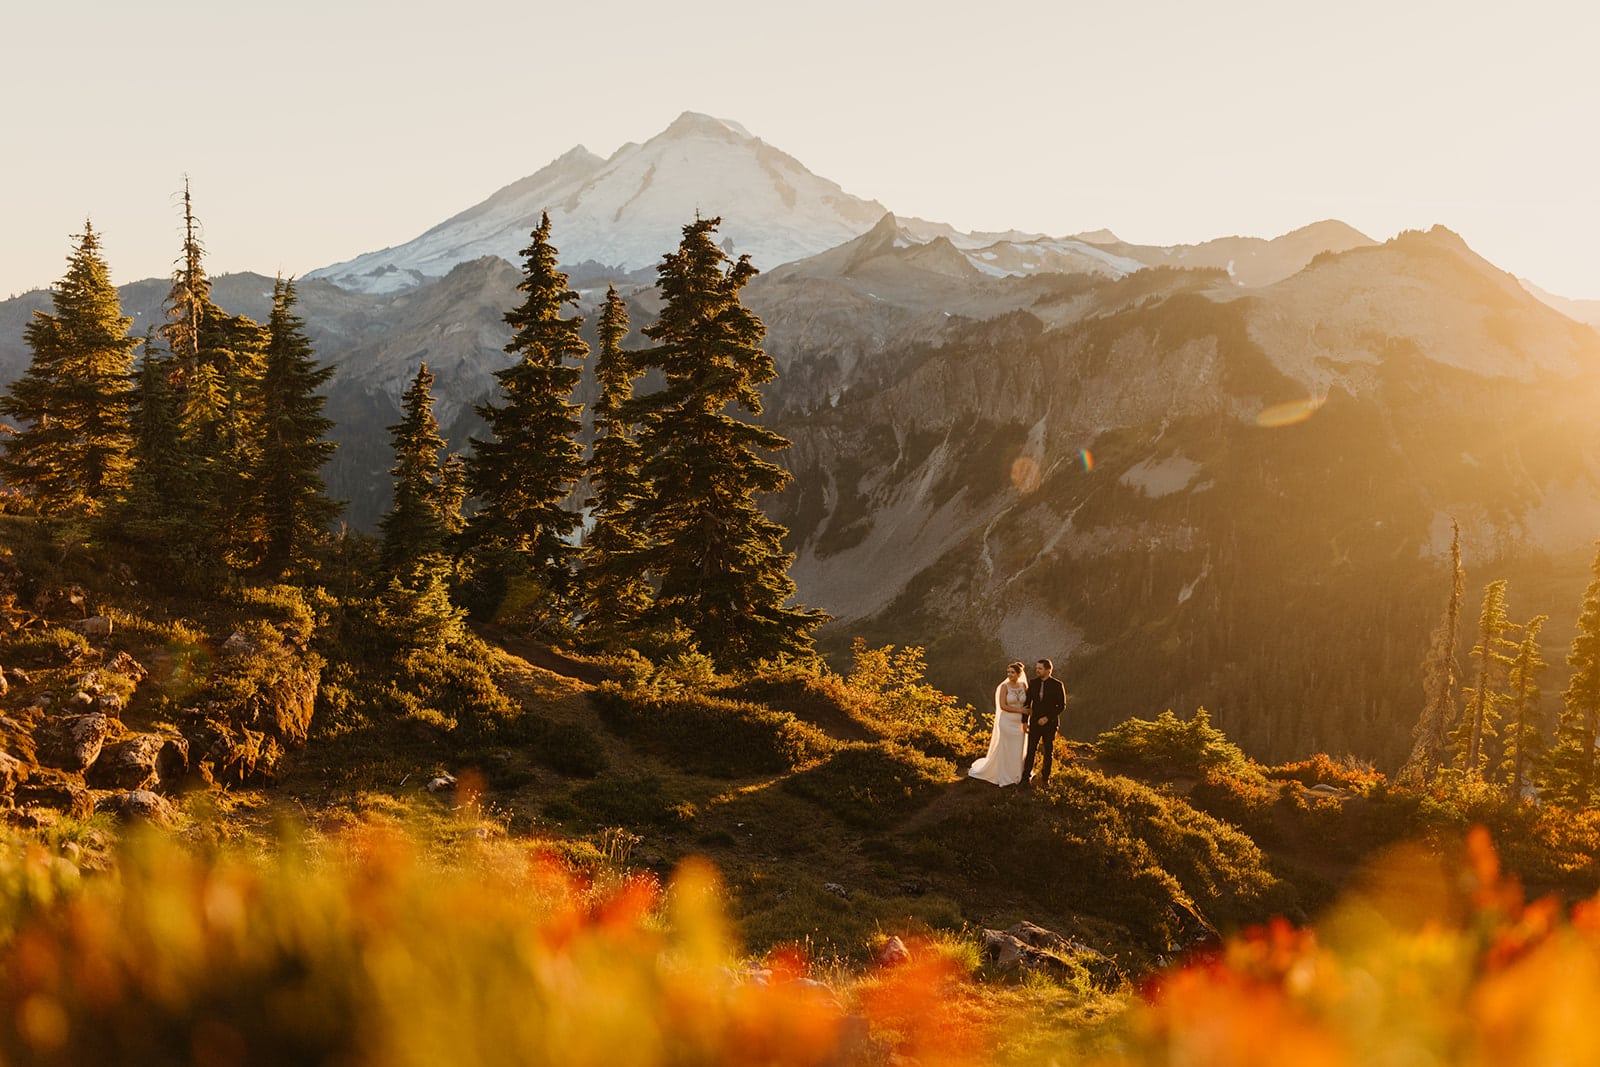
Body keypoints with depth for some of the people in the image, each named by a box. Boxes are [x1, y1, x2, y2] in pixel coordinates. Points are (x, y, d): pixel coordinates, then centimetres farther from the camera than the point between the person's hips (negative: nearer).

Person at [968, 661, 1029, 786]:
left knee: (1018, 750, 10)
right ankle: (1004, 776, 17)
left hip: (1019, 723, 4)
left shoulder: (1023, 685, 1)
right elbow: (1002, 706, -14)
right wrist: (1019, 710, -16)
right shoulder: (1004, 686, -10)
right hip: (1006, 722, -4)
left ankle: (1016, 775, 24)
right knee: (1004, 749, 4)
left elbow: (1027, 703, 11)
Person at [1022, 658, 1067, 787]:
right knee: (1030, 751, 0)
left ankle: (1045, 778, 22)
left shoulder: (1057, 685, -8)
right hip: (1035, 722, 2)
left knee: (1048, 752, 9)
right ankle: (1026, 776, 8)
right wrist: (1025, 721, 1)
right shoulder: (1033, 683, 1)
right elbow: (1027, 702, 6)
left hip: (1050, 723, -2)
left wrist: (1047, 718, -15)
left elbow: (1062, 706, -7)